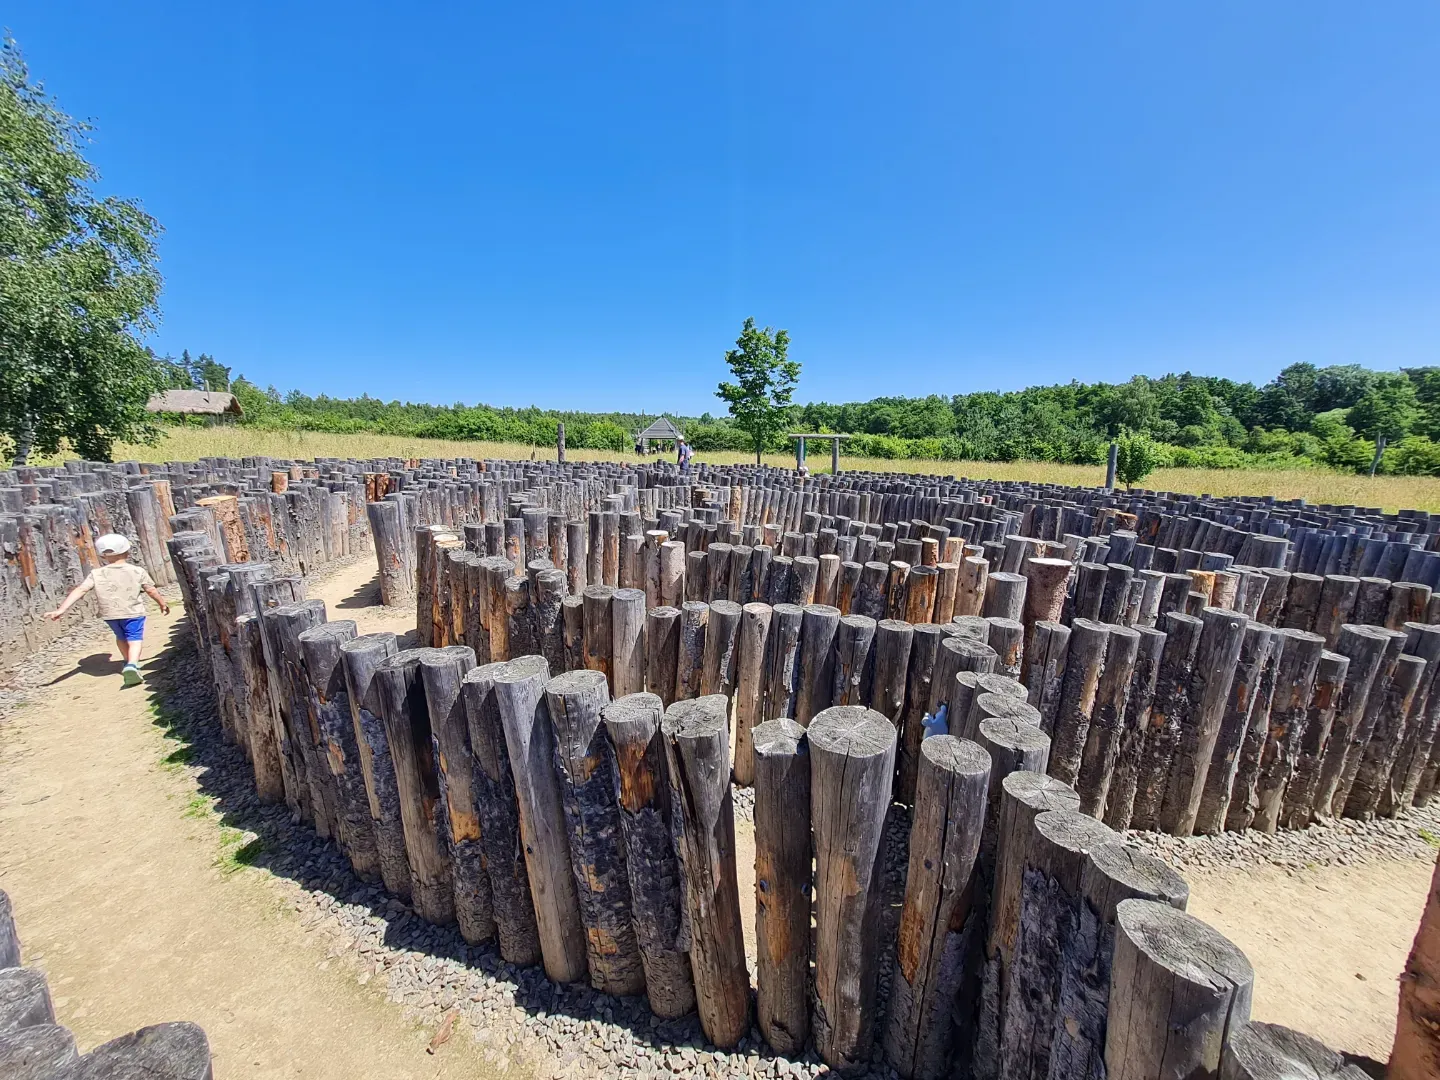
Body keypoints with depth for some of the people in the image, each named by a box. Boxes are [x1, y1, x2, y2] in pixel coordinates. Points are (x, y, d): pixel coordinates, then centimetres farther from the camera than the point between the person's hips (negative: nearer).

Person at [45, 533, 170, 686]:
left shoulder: (96, 574, -1)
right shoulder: (138, 571, -5)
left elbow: (80, 590, -10)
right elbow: (152, 591, 1)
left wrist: (61, 609, -10)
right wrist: (163, 603, 16)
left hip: (109, 614, 3)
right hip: (133, 612, -3)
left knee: (121, 637, 25)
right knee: (135, 639, -2)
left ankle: (129, 663, 39)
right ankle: (132, 664, -26)